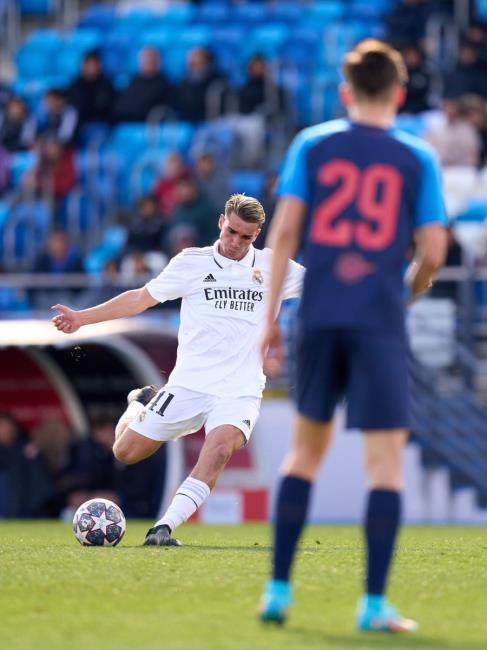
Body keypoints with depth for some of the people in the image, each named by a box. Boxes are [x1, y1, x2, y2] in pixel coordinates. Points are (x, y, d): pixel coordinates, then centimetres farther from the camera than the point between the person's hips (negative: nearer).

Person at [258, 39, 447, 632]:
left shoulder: (311, 146, 7)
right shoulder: (417, 159, 4)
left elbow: (284, 229, 0)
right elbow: (432, 253, 0)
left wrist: (270, 316, 3)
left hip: (318, 316, 3)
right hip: (380, 320, -3)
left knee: (306, 448, 16)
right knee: (385, 457, -1)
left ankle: (278, 588, 14)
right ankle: (374, 602, -9)